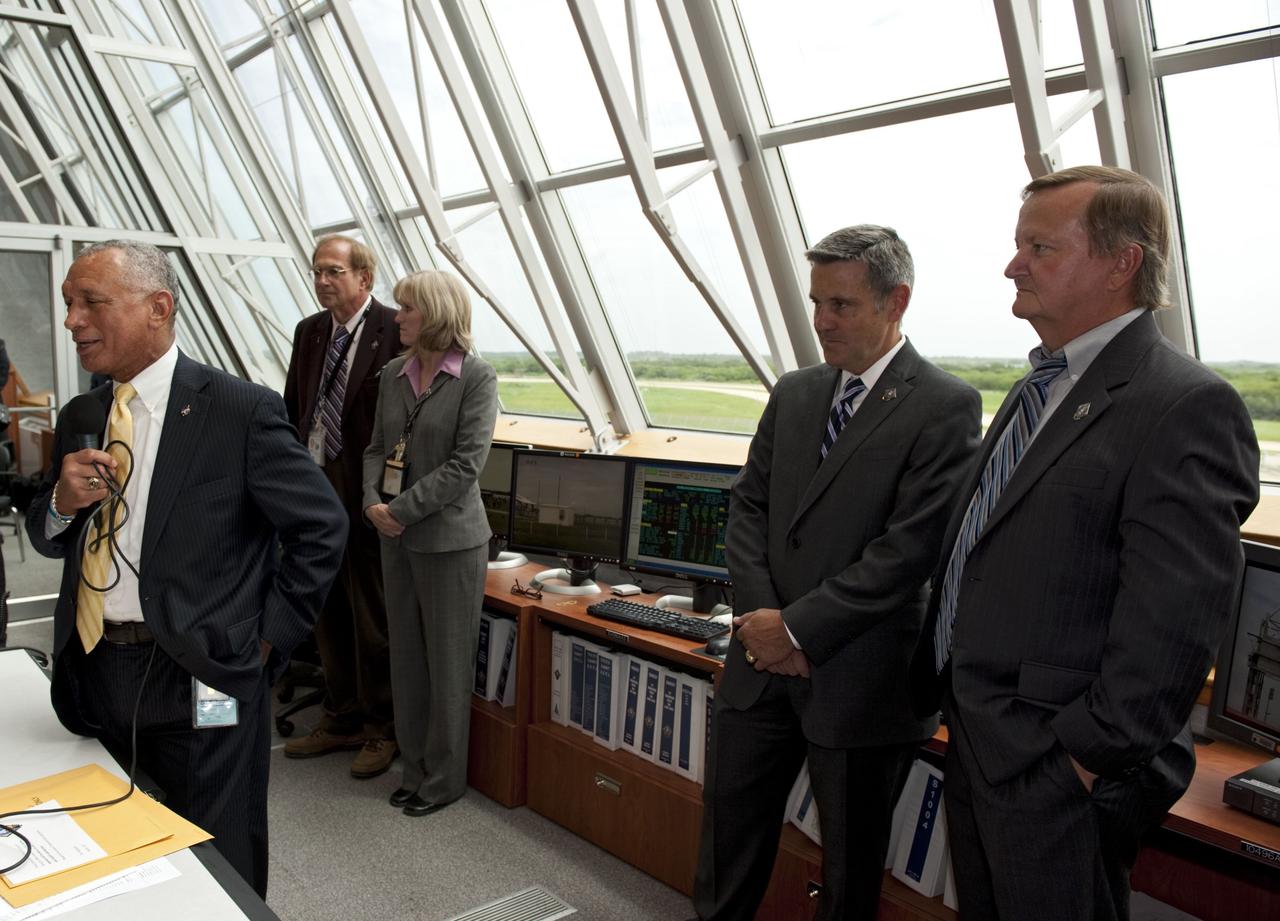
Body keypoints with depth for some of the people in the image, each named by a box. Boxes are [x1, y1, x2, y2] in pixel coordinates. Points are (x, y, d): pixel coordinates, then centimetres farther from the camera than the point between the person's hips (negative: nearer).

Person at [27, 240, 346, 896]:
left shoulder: (242, 412, -12)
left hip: (200, 679, -5)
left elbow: (322, 528, -8)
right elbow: (48, 540, 16)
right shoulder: (80, 418, 7)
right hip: (95, 674, 6)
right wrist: (62, 501, -7)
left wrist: (267, 639, -9)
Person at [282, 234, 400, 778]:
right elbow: (293, 407, 16)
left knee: (373, 621, 5)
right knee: (328, 617, 17)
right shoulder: (309, 331, 10)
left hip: (366, 498, -7)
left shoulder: (395, 332, -11)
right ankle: (342, 720, 33)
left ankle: (381, 729, 22)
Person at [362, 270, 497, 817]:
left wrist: (401, 510, -17)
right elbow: (378, 448, 11)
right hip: (397, 537, 6)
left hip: (449, 538, -6)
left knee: (448, 663, 5)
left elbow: (465, 464, -16)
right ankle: (415, 768, 30)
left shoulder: (476, 377, -10)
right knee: (406, 658, 14)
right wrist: (373, 503, -6)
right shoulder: (394, 375, 8)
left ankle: (444, 779, 21)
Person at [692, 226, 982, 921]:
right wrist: (763, 616, -7)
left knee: (851, 861, 14)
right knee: (729, 820, 19)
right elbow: (748, 507, 7)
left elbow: (908, 551, -18)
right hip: (764, 660, 6)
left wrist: (799, 627, -16)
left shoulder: (944, 407, -11)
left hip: (859, 679, -5)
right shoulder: (793, 394, 8)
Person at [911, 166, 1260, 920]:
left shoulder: (1187, 406, -18)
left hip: (1056, 773, -8)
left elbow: (1172, 625, -23)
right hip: (976, 746, 9)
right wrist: (939, 684, 14)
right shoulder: (1038, 391, 12)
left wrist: (1090, 757, -19)